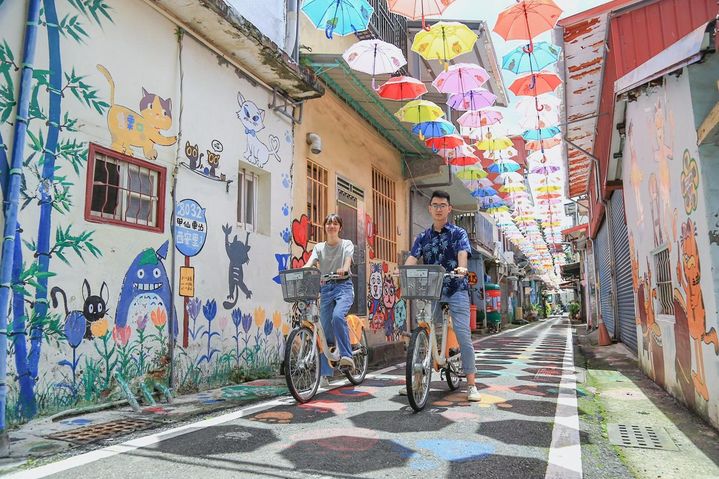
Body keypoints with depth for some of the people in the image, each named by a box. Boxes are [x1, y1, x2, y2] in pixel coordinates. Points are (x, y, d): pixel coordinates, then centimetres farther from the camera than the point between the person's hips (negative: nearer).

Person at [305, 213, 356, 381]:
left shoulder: (347, 244, 6)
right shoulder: (319, 247, 12)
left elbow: (348, 259, -15)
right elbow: (309, 264, -4)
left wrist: (344, 268, -38)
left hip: (343, 286, -3)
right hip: (326, 287, 3)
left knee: (337, 315, -33)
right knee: (325, 330, 1)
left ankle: (346, 355, -24)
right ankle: (325, 373, 9)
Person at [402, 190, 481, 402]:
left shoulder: (458, 233, 4)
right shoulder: (423, 237, 11)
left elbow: (463, 254, -15)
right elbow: (412, 258, -4)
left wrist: (461, 268, -38)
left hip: (456, 290, -3)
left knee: (463, 336, -7)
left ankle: (471, 385, 1)